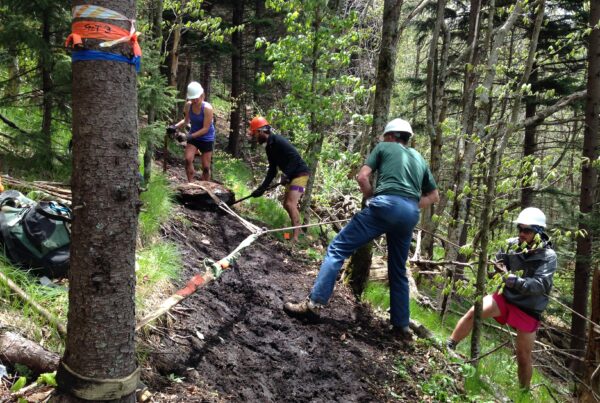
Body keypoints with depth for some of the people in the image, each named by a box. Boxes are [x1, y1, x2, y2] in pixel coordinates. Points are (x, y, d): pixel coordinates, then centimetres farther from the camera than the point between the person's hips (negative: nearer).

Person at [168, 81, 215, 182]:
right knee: (188, 159, -18)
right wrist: (175, 127, -11)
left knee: (206, 167, 3)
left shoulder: (207, 108, -24)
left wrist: (188, 137, -28)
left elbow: (205, 129, -23)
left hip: (207, 139, -3)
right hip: (193, 137, 3)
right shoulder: (188, 106, -11)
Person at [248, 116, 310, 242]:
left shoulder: (278, 141, -17)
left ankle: (295, 236, -17)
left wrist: (286, 175, -31)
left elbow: (295, 157, -25)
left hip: (300, 174, -10)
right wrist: (262, 188, 7)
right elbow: (272, 170, 12)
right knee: (287, 204, 15)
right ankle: (297, 229, 29)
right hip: (291, 176, 10)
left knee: (290, 204, -18)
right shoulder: (269, 147, 11)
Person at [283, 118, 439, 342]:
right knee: (398, 271, 18)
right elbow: (434, 196, 33)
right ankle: (402, 328, 21)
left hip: (386, 204, -5)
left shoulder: (383, 147, 17)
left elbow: (362, 177, 4)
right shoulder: (419, 158, 31)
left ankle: (314, 304, -12)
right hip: (410, 214, 6)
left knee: (338, 248, -3)